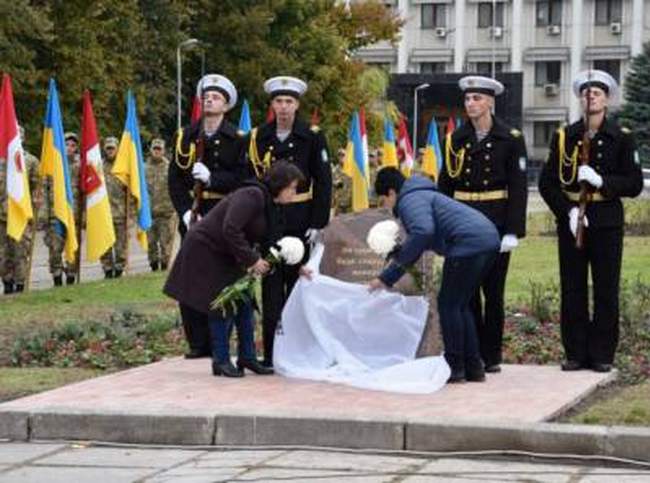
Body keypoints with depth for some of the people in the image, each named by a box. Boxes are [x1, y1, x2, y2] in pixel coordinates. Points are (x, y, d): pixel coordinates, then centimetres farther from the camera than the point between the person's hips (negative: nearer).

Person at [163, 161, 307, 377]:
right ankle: (221, 361, 2)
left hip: (227, 255, 10)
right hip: (205, 249, -10)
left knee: (244, 302, 7)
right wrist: (252, 259, -26)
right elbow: (230, 230, -33)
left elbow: (269, 243, 9)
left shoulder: (270, 207, 7)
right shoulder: (251, 197, -25)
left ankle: (247, 357, 14)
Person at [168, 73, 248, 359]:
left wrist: (212, 178, -17)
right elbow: (175, 178, 6)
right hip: (193, 215, 3)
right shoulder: (187, 136, 9)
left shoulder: (237, 139, 2)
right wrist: (185, 211, -6)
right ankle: (198, 342, 8)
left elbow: (242, 179, -4)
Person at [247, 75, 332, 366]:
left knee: (297, 286, 5)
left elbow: (323, 182, -1)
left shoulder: (312, 137, 0)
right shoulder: (258, 138, 6)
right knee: (271, 288, 1)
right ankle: (271, 353, 4)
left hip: (300, 222, -2)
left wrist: (318, 222, -7)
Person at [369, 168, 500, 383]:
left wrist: (399, 259, -12)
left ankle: (454, 367, 4)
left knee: (448, 303, 1)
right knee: (460, 304, 18)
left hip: (469, 242, -10)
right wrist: (385, 279, 31)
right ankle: (473, 367, 18)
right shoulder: (420, 196, 31)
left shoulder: (409, 200, -2)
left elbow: (423, 231, -24)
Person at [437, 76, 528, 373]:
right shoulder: (456, 139, 7)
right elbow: (445, 184, 9)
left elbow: (518, 188, -5)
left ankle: (491, 356, 10)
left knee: (493, 291, 3)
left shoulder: (511, 139, -2)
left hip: (495, 221, -3)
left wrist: (512, 231, -11)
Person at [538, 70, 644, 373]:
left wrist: (601, 181, -16)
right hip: (570, 219, 1)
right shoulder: (564, 137, 5)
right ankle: (576, 353, 10)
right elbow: (547, 183, 4)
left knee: (606, 289, 1)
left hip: (607, 221, -1)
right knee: (572, 289, 3)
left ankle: (602, 354, 8)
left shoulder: (621, 137, 2)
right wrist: (567, 210, -10)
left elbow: (634, 185, -1)